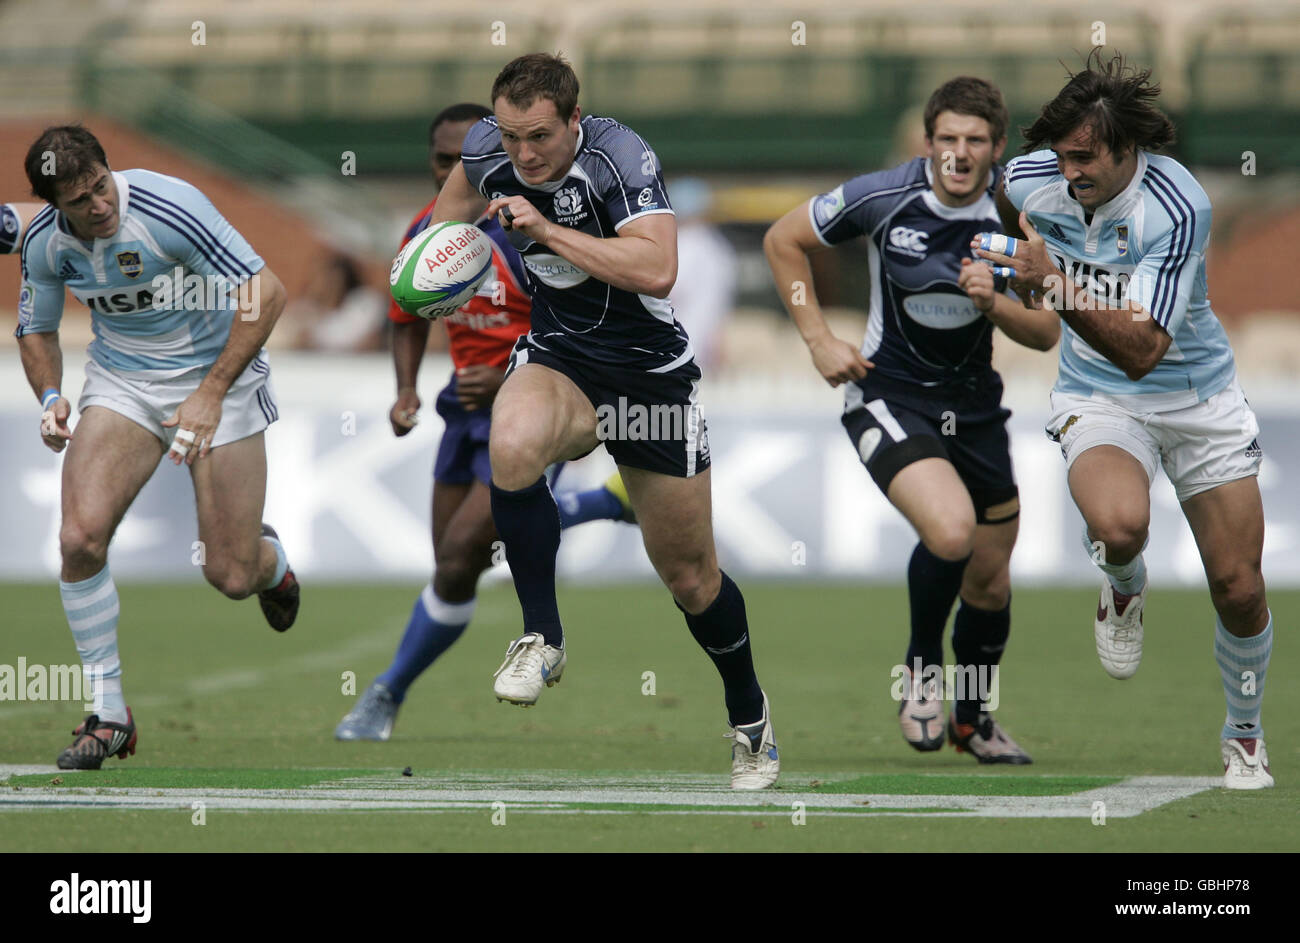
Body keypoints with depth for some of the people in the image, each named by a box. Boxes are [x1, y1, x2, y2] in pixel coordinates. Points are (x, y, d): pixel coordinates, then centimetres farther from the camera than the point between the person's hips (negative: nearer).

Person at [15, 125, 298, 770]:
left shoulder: (168, 207, -27)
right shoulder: (44, 241, -10)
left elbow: (265, 292, -24)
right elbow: (37, 328, 9)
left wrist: (211, 393, -25)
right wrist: (50, 397, -11)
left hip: (218, 374, -3)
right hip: (120, 378, 4)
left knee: (232, 578, -5)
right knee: (81, 536, -20)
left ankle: (271, 559, 37)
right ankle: (109, 714, -5)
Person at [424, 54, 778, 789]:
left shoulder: (620, 156, -25)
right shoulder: (490, 148, -9)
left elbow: (657, 270, -37)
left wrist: (548, 230, -36)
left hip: (650, 366, -3)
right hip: (558, 356, 3)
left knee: (689, 574, 8)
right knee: (513, 445, -35)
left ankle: (751, 718, 34)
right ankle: (543, 639, -19)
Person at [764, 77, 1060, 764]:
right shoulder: (882, 197, -15)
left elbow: (1045, 333, -3)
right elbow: (782, 241, 0)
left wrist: (993, 304, -24)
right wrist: (818, 339, -5)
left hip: (974, 405, 4)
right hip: (888, 394, -4)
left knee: (990, 583, 12)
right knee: (951, 529, -29)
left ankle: (971, 719, 39)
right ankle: (921, 667, -1)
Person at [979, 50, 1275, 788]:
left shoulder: (1178, 208, -28)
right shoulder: (1031, 178, -14)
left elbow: (1142, 349, -34)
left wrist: (1060, 289, -43)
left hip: (1199, 396, -1)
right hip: (1098, 397, 1)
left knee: (1239, 589, 0)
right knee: (1118, 524, -33)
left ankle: (1245, 739, 27)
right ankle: (1125, 590, 4)